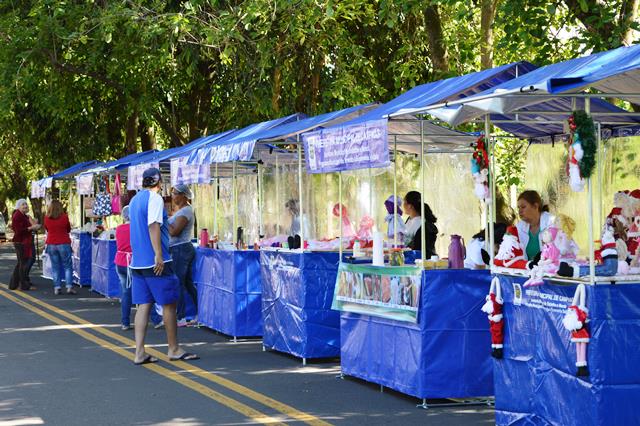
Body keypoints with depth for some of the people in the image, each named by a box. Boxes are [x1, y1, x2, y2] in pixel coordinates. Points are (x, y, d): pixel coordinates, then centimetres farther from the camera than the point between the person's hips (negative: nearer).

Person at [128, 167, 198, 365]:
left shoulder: (135, 200, 17)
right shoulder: (155, 198, -10)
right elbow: (153, 226, -19)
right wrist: (159, 255, -22)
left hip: (137, 261, 8)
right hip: (155, 261, -8)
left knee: (143, 305, 6)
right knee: (169, 304, 3)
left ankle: (139, 352, 0)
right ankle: (173, 349, 10)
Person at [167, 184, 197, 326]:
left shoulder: (185, 211, -15)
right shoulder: (183, 210, 17)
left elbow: (173, 231, -21)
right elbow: (173, 230, 19)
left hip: (180, 250, -10)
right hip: (185, 249, 10)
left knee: (178, 284, -8)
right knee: (188, 283, 13)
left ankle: (180, 318, -7)